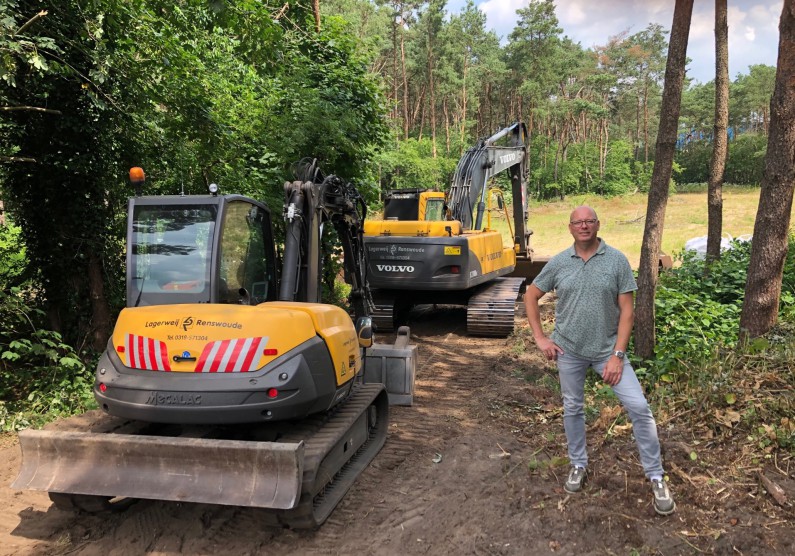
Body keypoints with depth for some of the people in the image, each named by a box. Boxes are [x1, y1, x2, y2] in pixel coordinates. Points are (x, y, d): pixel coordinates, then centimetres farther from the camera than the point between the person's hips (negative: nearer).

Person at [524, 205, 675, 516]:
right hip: (568, 350, 2)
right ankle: (578, 465, 35)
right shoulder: (559, 263, -2)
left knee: (639, 407, -6)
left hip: (607, 349, -2)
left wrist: (617, 354, -13)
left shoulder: (617, 260, -7)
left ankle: (656, 477, 10)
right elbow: (531, 296, 8)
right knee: (572, 408, 14)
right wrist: (540, 338, 0)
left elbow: (627, 311, -7)